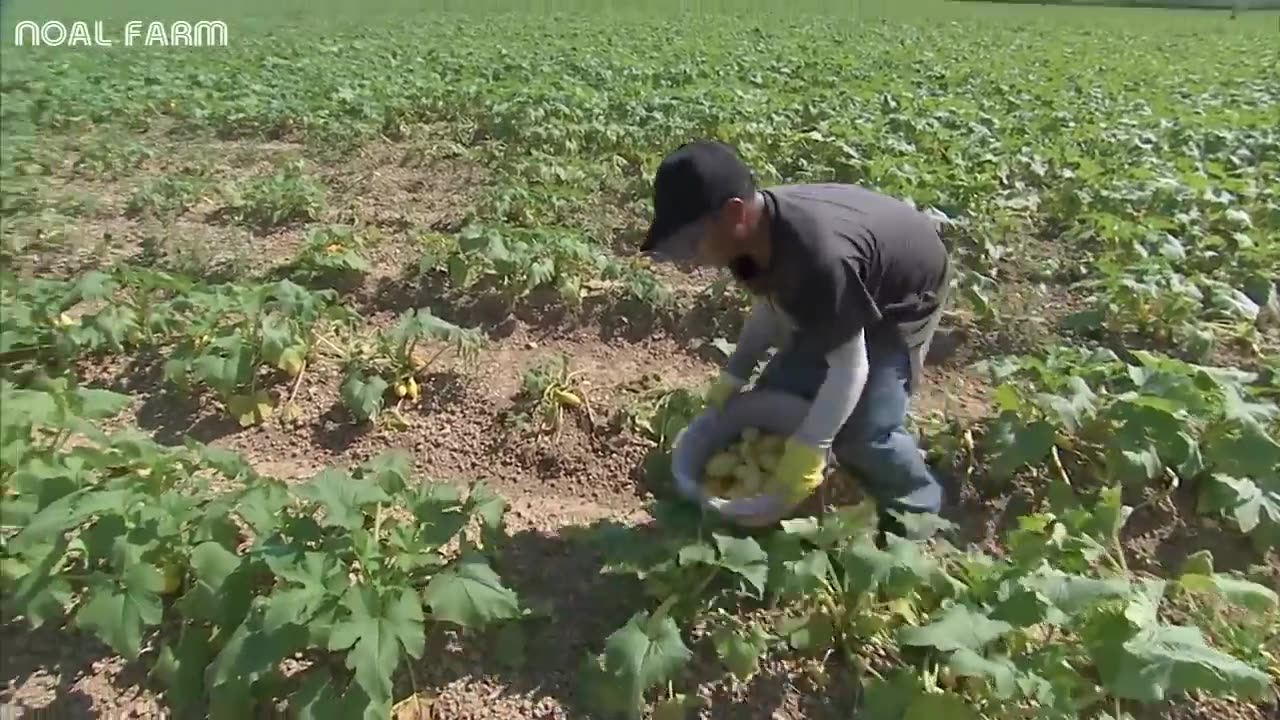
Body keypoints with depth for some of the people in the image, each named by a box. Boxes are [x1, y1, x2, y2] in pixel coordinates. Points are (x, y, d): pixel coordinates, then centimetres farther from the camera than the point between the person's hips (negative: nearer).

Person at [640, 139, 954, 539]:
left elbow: (849, 367, -34)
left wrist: (806, 453, -35)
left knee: (861, 432, -15)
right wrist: (732, 377, -6)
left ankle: (919, 521, 14)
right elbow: (771, 305, 0)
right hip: (847, 298, 8)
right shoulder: (757, 233, -20)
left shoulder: (817, 258, -45)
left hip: (905, 295, -7)